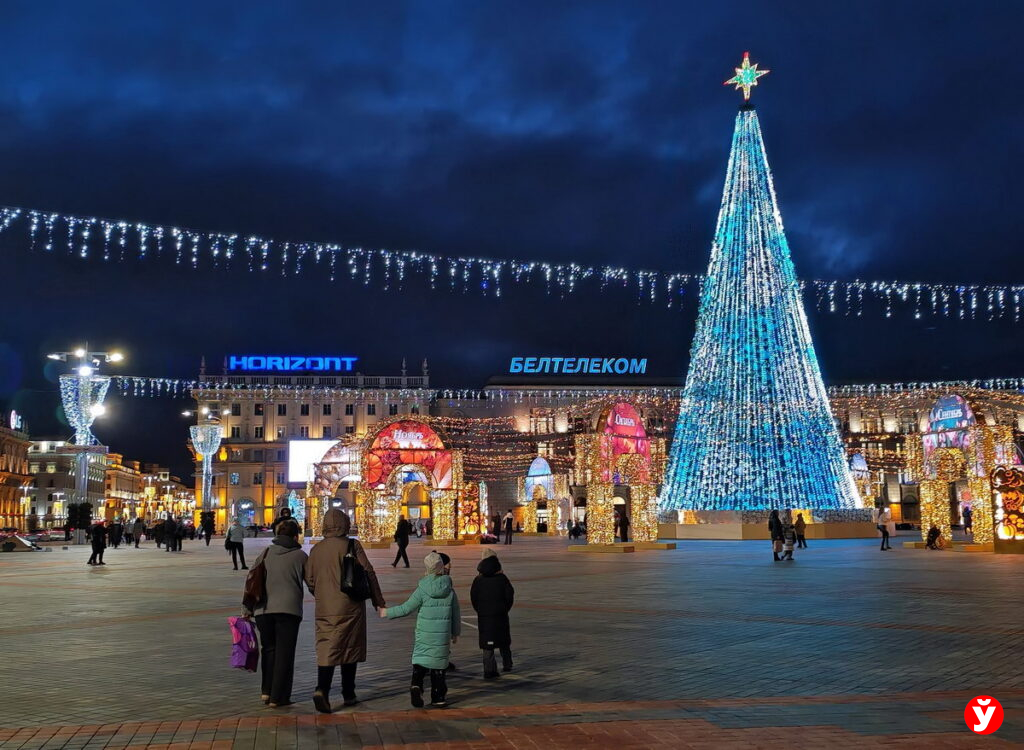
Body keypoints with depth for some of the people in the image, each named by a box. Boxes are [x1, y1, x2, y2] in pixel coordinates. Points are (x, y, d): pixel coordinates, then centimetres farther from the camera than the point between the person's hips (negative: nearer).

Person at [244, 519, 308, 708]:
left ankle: (267, 691, 13)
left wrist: (246, 609, 10)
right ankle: (278, 697, 4)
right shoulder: (300, 556, 4)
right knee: (284, 653, 4)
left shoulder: (266, 554, 10)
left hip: (263, 609, 3)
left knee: (269, 649, 19)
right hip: (289, 609, -3)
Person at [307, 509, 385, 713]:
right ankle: (348, 694, 17)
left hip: (324, 609, 3)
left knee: (326, 649, 4)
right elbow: (368, 573, -8)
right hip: (349, 606, -3)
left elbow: (309, 580, 9)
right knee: (350, 648, 9)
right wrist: (378, 601, 0)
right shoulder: (351, 546, -8)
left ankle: (322, 689, -17)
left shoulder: (316, 549, 5)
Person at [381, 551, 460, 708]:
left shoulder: (422, 590, -7)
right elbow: (456, 615, 7)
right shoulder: (450, 591, 1)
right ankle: (439, 697, 11)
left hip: (424, 634, -2)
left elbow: (406, 608, -4)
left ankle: (416, 685, -16)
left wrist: (387, 612, 10)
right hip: (443, 635, 2)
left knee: (419, 660, 7)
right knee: (438, 664, 10)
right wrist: (455, 633, 20)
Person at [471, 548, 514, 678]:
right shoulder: (502, 578, -4)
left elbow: (473, 597, -1)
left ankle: (489, 670, -5)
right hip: (500, 614, 0)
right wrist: (505, 608, 10)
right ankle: (507, 664, 25)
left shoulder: (478, 579, -1)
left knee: (487, 643, 2)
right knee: (504, 641, 18)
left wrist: (479, 610, 9)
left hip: (484, 615, 0)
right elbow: (510, 594, -3)